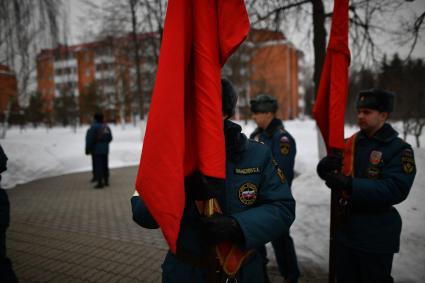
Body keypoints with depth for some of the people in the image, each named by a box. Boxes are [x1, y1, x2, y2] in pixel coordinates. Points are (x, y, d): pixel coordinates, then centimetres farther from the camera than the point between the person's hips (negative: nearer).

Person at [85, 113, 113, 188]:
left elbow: (90, 140, -15)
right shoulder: (106, 127, 5)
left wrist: (87, 149, -6)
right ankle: (106, 181, 21)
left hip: (96, 150, -7)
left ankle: (100, 183, -1)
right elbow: (110, 138, 10)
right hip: (105, 149, 7)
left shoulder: (94, 127, -15)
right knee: (104, 165, 14)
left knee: (98, 166, -2)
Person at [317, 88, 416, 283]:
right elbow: (325, 170, 3)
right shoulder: (350, 143, 4)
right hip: (345, 230, 6)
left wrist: (350, 185, -31)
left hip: (376, 237, -5)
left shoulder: (399, 149, -13)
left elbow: (396, 190, -25)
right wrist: (326, 165, -21)